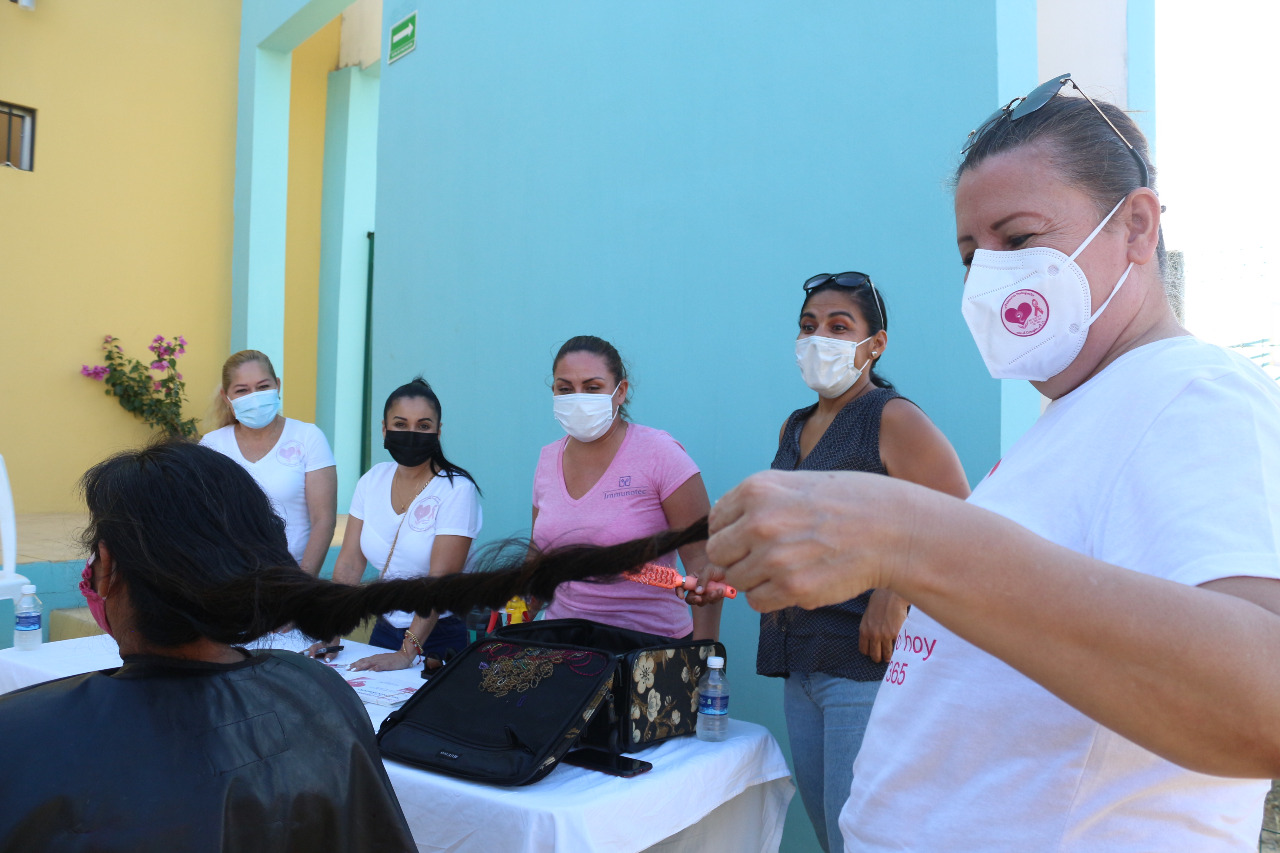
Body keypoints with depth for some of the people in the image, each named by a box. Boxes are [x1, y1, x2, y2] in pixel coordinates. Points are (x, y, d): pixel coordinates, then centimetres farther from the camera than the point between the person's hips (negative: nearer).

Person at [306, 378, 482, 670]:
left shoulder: (457, 489, -17)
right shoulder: (372, 480, 1)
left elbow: (441, 580, -22)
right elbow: (350, 562, 0)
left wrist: (407, 653, -27)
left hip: (439, 638, -5)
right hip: (385, 629, 5)